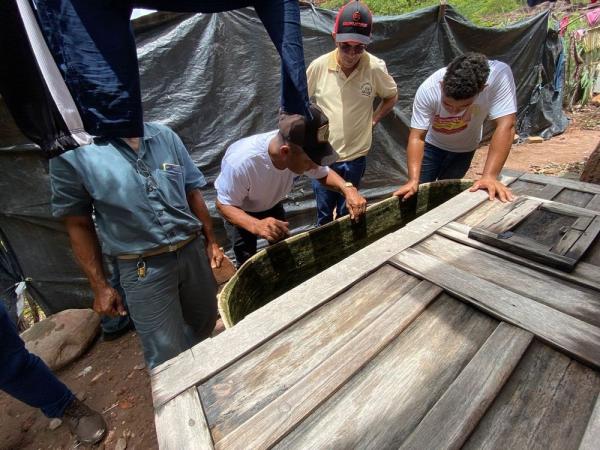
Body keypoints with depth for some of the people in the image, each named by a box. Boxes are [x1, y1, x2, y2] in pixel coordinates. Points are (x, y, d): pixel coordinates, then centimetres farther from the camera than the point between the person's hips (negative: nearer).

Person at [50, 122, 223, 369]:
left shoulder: (164, 136, 2)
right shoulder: (71, 152, -8)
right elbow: (78, 225, -2)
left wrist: (211, 241, 8)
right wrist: (99, 285, 0)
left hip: (193, 250, 5)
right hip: (143, 268, -4)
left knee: (204, 324, 22)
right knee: (167, 357, 4)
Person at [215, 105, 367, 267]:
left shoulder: (303, 153, -28)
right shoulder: (242, 161, -42)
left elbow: (324, 174, -9)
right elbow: (224, 205, -29)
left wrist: (347, 189, -30)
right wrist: (256, 225, -49)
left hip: (272, 205, 4)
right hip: (240, 211, -4)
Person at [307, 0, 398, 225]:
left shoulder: (375, 68, -10)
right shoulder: (319, 66, -10)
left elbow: (392, 96, 9)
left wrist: (373, 120, 0)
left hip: (355, 156, 0)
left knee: (347, 214, 15)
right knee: (323, 214, 13)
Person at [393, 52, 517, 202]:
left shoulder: (499, 75, -34)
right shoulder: (428, 89, -34)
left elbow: (505, 126, -36)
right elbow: (417, 137, -33)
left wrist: (489, 176, -45)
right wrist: (413, 180, -43)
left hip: (464, 148, 1)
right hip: (432, 144, 0)